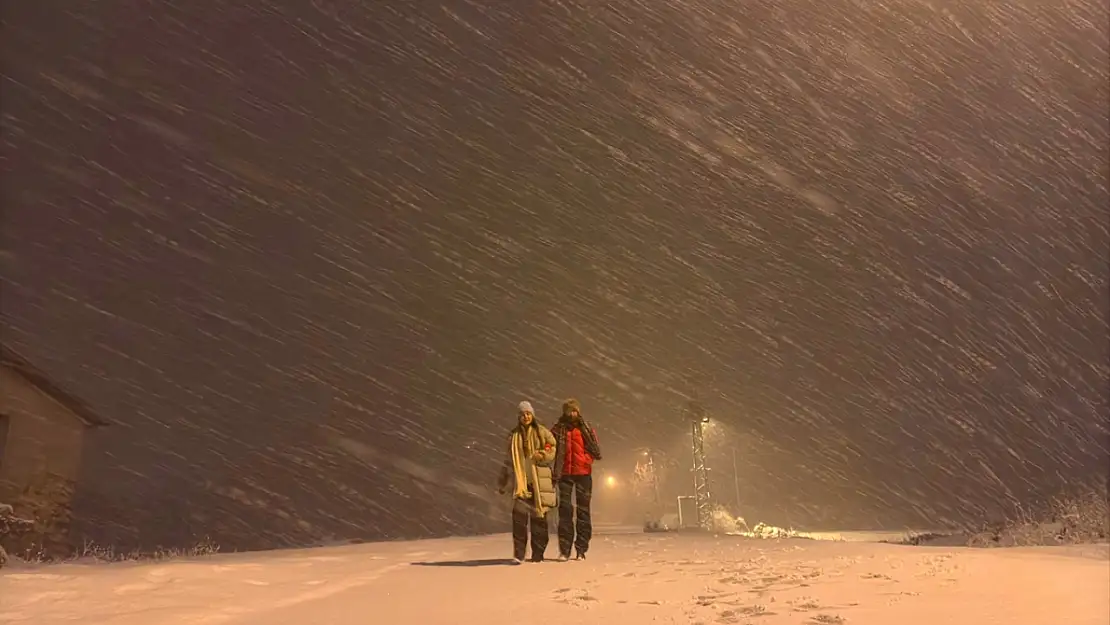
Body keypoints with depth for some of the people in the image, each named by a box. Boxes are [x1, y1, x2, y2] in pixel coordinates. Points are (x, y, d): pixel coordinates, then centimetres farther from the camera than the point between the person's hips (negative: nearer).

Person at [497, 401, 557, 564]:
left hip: (540, 480, -1)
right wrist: (503, 482, 19)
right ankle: (518, 553, -9)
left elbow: (554, 449, 4)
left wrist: (542, 455, -15)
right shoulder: (514, 435, 14)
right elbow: (509, 460, 19)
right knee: (519, 514, -13)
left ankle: (538, 553, 10)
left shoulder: (542, 432, 6)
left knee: (539, 516, 0)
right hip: (521, 480, 2)